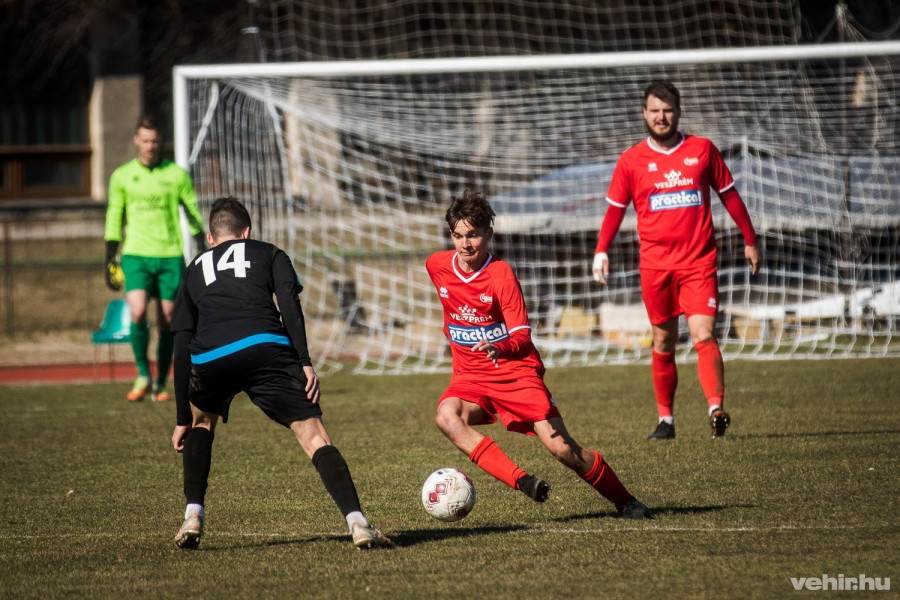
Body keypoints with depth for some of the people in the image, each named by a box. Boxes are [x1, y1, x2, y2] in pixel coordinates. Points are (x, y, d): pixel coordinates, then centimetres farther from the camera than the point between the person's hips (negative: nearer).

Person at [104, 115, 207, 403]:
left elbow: (194, 214, 10)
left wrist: (203, 252, 3)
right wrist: (110, 260, 8)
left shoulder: (176, 174, 5)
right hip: (136, 254, 0)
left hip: (170, 255, 0)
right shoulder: (122, 176, 7)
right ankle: (142, 376, -3)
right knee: (137, 314, -19)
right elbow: (114, 219, 12)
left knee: (167, 320, 2)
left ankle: (160, 384, 12)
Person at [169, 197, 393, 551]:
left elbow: (182, 351, 28)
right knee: (313, 436, -1)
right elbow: (289, 302, 6)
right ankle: (356, 522, -19)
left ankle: (193, 517, 18)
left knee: (201, 423, 32)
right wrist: (305, 362, -1)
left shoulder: (194, 270, 34)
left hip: (209, 358, 2)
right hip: (266, 347, -2)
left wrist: (182, 420, 29)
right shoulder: (269, 254, 29)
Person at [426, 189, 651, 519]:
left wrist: (500, 348, -43)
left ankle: (625, 501, 11)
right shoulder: (436, 266, -2)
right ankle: (520, 482, -38)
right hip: (469, 377, 4)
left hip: (515, 372, -4)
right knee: (446, 416, -31)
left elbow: (522, 338, -22)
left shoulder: (500, 274, -17)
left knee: (563, 448, -11)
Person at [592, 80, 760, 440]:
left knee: (704, 335, -16)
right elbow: (615, 208, 11)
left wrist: (750, 240, 16)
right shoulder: (631, 161, 5)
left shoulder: (702, 150, 6)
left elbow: (729, 195, 14)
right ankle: (665, 420, 16)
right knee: (663, 343, 7)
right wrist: (601, 251, -2)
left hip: (699, 262, -1)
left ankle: (716, 408, -27)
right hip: (655, 264, 1)